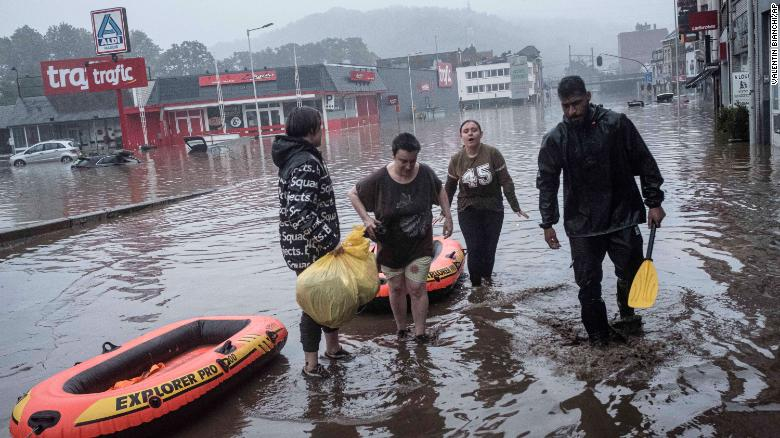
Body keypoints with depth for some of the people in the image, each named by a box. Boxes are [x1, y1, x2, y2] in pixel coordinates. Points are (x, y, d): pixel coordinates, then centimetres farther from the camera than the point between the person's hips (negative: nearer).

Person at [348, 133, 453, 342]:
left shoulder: (425, 173, -12)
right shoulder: (380, 179, -19)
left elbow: (440, 191, 10)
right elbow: (353, 194, -5)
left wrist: (447, 217, 5)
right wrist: (366, 219, -17)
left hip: (420, 245, 0)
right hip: (391, 245, 0)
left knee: (417, 288, -1)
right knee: (397, 288, 12)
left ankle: (420, 333, 12)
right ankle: (401, 328, 31)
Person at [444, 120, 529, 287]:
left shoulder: (492, 154, -9)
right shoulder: (456, 160, -2)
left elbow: (506, 182, -5)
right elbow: (449, 188, 11)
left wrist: (515, 207, -4)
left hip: (493, 209, 0)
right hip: (468, 211, 0)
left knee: (490, 249, 3)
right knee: (475, 249, -7)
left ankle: (487, 276, 30)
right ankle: (476, 285, 10)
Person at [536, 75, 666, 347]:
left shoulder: (616, 124, -5)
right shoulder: (555, 139, -2)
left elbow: (644, 162, 1)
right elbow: (547, 183, 4)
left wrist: (654, 202, 0)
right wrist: (548, 223, 1)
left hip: (623, 216, 0)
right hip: (581, 224, 1)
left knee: (631, 272, 5)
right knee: (588, 283, 2)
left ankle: (626, 314, 35)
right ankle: (597, 334, 17)